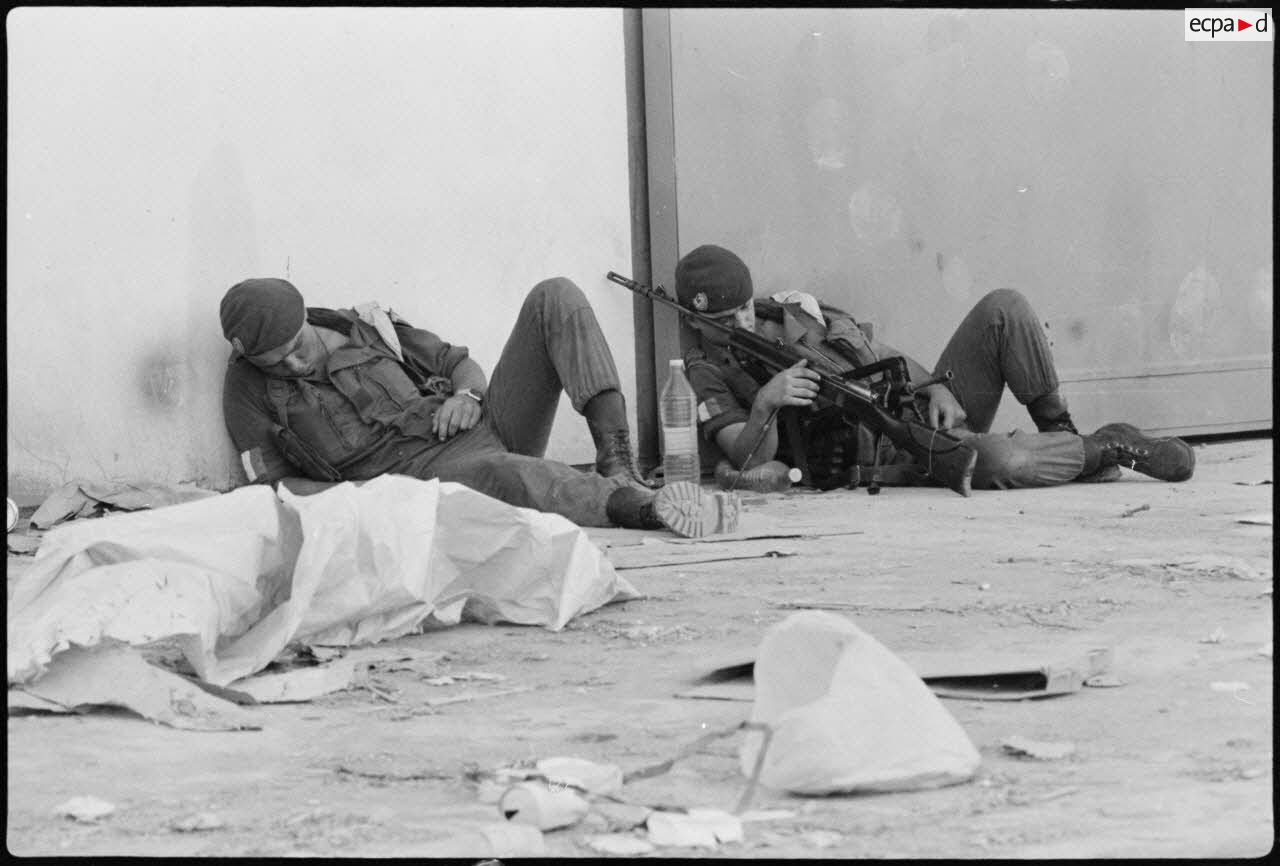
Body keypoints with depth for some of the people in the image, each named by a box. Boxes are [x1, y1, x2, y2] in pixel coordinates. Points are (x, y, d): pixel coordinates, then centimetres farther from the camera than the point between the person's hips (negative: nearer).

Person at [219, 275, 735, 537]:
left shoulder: (364, 328, 16)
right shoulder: (250, 389, 5)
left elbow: (458, 362, 22)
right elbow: (271, 487, 2)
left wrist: (468, 393, -3)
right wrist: (357, 494, -11)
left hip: (483, 427, 6)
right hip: (421, 475, -6)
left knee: (554, 297, -9)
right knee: (499, 473, -45)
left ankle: (616, 462, -25)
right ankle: (643, 506, -56)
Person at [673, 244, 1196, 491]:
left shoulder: (796, 310, 15)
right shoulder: (709, 373, -1)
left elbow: (893, 360, 16)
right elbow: (751, 459, -15)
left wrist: (937, 389, -3)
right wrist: (765, 404, -34)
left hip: (922, 407, 6)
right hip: (897, 461, -6)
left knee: (1003, 308, -14)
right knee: (1006, 463, -35)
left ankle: (1061, 435, -3)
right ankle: (1110, 449, -7)